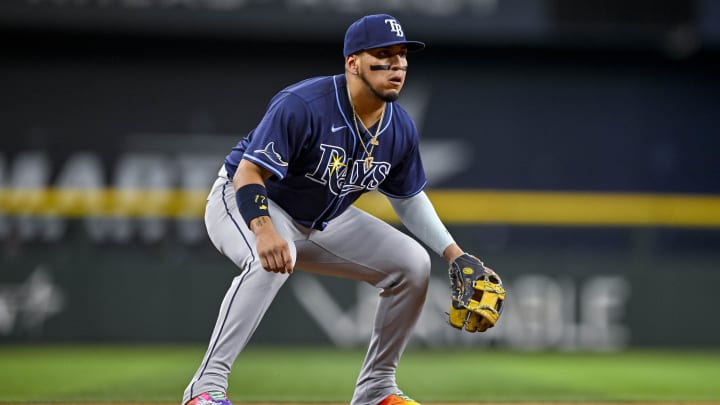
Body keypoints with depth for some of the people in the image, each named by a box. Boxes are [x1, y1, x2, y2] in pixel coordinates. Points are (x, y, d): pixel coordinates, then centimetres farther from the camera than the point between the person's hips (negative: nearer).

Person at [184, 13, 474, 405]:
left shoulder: (400, 128, -7)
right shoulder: (302, 105, -30)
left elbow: (408, 197, 10)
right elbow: (248, 173, -33)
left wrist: (453, 253, 2)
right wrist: (264, 230, -51)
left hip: (324, 222, 7)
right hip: (246, 203, -7)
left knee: (412, 263, -4)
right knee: (272, 261, -40)